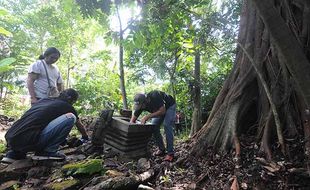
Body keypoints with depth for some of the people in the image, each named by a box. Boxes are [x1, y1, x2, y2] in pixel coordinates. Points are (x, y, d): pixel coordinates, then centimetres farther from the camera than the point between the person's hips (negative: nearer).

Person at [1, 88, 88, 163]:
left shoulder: (43, 100, 24)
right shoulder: (66, 106, 7)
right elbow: (80, 126, 24)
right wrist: (85, 138, 44)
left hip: (10, 140, 8)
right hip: (27, 141, -8)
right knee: (70, 117, -6)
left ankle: (14, 153, 22)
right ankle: (47, 151, 0)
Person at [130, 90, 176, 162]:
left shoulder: (155, 96, -39)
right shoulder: (140, 104, -21)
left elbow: (162, 111, -37)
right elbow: (132, 120, -14)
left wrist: (147, 116, -40)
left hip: (169, 106, -6)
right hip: (158, 109, 6)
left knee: (167, 126, -21)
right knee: (154, 127, -6)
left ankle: (170, 153, -15)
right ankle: (161, 149, 8)